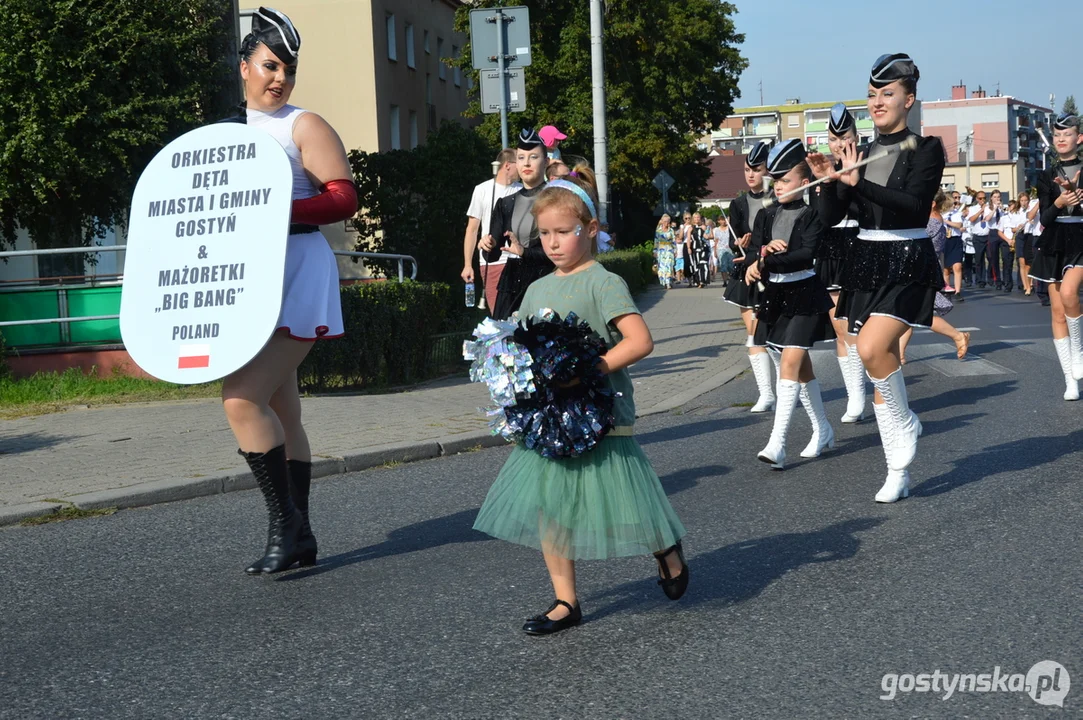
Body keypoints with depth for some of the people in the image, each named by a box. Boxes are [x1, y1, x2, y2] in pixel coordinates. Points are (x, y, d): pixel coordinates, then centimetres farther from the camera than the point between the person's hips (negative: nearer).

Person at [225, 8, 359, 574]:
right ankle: (299, 536, 16)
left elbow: (344, 198, -12)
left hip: (295, 278, -7)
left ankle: (284, 525, -7)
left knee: (243, 399, -18)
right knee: (281, 412, 9)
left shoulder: (304, 126, -2)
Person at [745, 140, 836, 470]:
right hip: (775, 296, 7)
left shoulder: (811, 216, -8)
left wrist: (765, 263, -26)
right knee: (800, 365, 15)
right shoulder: (766, 217, 8)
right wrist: (765, 250, -23)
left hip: (804, 296, -7)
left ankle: (777, 444, -19)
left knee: (790, 363, -15)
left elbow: (806, 254, -21)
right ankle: (823, 431, 29)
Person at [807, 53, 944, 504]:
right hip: (866, 264, 6)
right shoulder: (860, 154, 9)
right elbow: (831, 217, 6)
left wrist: (856, 182, -26)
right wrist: (828, 182, -12)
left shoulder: (926, 149, -5)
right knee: (880, 361, 6)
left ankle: (905, 423, 2)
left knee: (872, 347, -26)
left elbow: (915, 204, -21)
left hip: (908, 265, -6)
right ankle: (898, 474, 15)